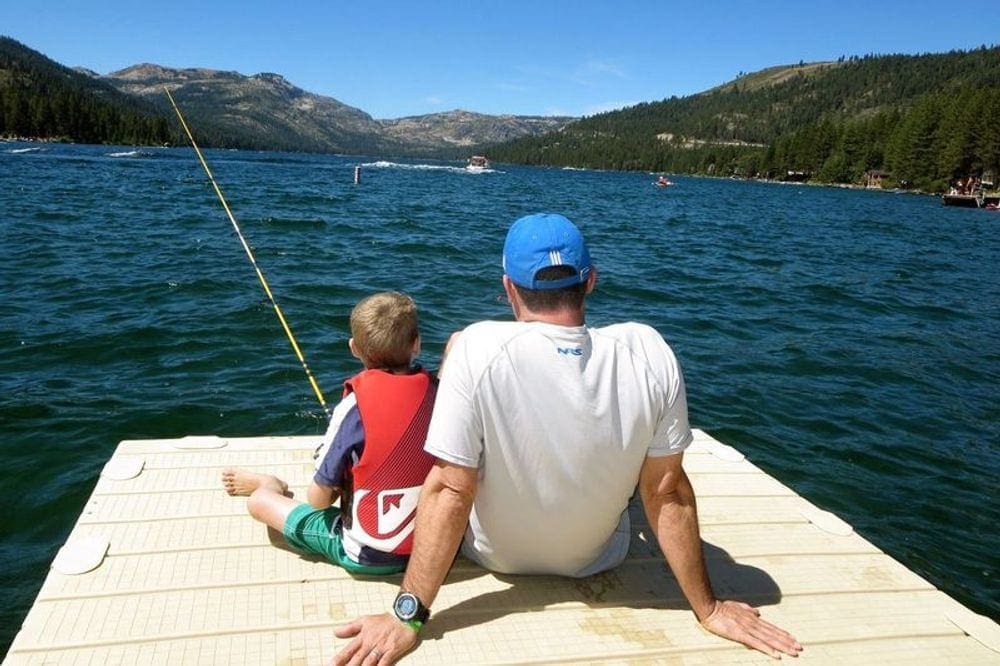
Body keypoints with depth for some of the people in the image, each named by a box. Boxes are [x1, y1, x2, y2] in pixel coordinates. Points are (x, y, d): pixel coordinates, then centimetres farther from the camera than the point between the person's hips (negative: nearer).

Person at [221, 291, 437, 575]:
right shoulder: (437, 392, -8)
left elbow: (318, 500, -12)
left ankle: (270, 485, 45)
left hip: (371, 556, -4)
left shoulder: (354, 405, -19)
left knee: (259, 501, 13)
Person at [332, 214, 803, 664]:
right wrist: (708, 608, -5)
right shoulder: (648, 352, -23)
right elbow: (667, 491, -17)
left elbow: (449, 491, -30)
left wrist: (407, 618, -21)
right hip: (597, 558, 2)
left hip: (495, 553, -1)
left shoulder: (477, 349, -30)